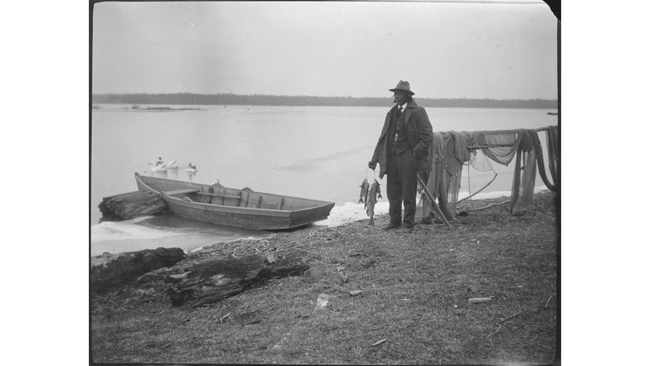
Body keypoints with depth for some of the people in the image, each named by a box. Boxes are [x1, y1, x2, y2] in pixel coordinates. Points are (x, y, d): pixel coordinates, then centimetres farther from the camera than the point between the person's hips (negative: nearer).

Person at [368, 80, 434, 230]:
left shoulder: (418, 112, -4)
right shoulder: (392, 113, 15)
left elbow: (428, 136, -8)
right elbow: (383, 137, 15)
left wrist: (415, 153, -13)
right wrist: (375, 158, 9)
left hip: (408, 157, -6)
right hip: (391, 157, 6)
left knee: (408, 193, 1)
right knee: (392, 192, 9)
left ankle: (408, 222, 13)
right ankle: (394, 221, 20)